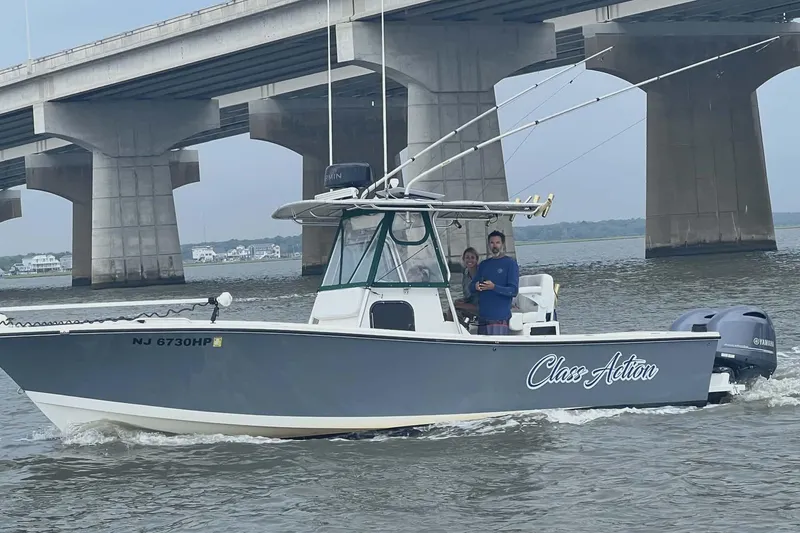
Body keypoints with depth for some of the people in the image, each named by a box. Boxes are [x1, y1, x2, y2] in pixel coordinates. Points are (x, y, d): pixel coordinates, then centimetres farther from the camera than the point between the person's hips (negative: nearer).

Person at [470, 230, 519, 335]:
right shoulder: (484, 264, 18)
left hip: (500, 318, -6)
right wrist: (476, 286, -9)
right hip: (483, 316, 6)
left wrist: (494, 287, -24)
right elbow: (471, 286, 16)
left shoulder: (510, 263, -2)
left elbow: (514, 290, -10)